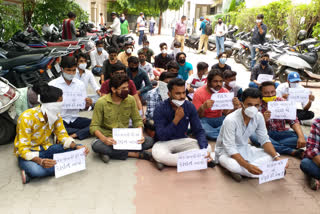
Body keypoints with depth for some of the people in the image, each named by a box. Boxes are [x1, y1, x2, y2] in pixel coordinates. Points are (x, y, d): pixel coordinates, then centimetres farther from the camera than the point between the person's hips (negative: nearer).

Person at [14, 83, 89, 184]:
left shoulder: (56, 115, -6)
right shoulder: (27, 118, -24)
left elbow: (62, 135, -1)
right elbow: (23, 148, -24)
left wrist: (76, 147, -21)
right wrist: (40, 161, -42)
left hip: (46, 148, 7)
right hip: (27, 152, -7)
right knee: (36, 170, -41)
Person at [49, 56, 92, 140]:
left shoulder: (80, 84, 9)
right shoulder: (53, 84, -2)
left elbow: (84, 107, 10)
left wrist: (88, 104, -13)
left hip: (74, 119, 3)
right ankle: (86, 131, -21)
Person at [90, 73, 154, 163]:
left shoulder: (130, 100, -1)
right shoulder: (101, 103, -10)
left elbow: (137, 120, 6)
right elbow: (94, 126, -10)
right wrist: (104, 139, -30)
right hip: (108, 138, -2)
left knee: (149, 141, -20)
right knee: (96, 145, -36)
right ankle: (135, 154, -24)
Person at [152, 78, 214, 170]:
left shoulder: (190, 106, -7)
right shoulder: (160, 109, -17)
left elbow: (198, 131, -6)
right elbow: (161, 136, -21)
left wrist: (204, 149, -24)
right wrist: (176, 119, -27)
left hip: (183, 141, 4)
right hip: (164, 142, -3)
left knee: (208, 148, -19)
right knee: (158, 154, -37)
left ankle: (169, 159, -19)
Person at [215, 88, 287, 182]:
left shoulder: (259, 117, -9)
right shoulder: (231, 120, -29)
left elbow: (264, 140, -2)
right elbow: (230, 148, -30)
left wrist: (276, 157, -19)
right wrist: (247, 166, -40)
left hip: (245, 149, 7)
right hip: (226, 151, -7)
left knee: (272, 155, -13)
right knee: (231, 164, -41)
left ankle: (239, 169, -16)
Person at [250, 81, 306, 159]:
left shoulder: (282, 102, -2)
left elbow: (293, 121, -9)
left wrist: (301, 136, -26)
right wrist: (263, 120, -36)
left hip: (281, 133, 2)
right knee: (253, 136, -36)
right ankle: (292, 151, -31)